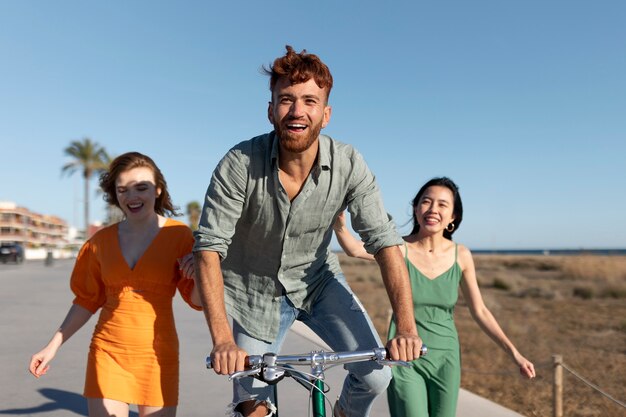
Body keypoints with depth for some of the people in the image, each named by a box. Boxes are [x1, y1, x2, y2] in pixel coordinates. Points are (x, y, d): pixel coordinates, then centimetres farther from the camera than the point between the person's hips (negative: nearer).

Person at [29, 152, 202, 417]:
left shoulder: (178, 235, -5)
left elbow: (197, 300, -5)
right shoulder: (102, 241, 4)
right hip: (107, 352, 2)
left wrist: (201, 272, -25)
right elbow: (87, 301, 12)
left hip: (157, 355, -2)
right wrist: (53, 346, 8)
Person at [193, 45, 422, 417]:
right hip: (255, 290, -1)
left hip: (318, 281, 2)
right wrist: (223, 340, -35)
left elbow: (384, 241, -20)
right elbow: (209, 249, -25)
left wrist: (407, 327, -31)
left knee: (376, 375, -11)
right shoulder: (240, 164, -25)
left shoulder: (348, 164, -20)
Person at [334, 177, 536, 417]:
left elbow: (480, 311, 5)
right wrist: (339, 225, -50)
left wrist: (514, 353, 3)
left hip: (445, 360, 3)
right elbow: (355, 249, -31)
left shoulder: (461, 256, -3)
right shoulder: (400, 248, -12)